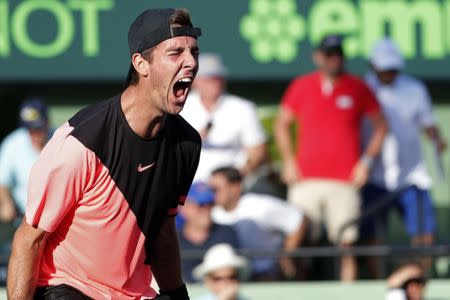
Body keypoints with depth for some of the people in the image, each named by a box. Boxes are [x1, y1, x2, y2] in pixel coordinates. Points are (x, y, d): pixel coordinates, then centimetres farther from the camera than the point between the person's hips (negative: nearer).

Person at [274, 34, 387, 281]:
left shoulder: (357, 88, 5)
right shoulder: (301, 86, 7)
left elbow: (380, 125, 13)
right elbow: (282, 123, 17)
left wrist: (366, 161, 3)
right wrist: (288, 160, 7)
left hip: (345, 181, -1)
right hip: (305, 179, 1)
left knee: (346, 243, -5)